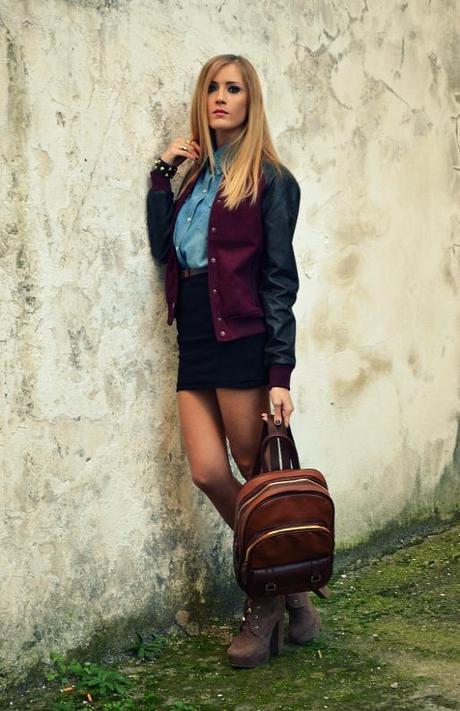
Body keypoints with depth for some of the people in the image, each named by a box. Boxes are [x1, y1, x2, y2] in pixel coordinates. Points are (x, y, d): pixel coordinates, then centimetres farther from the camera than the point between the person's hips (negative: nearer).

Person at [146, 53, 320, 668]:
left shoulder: (268, 178, -1)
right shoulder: (196, 174, 18)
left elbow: (280, 278, -6)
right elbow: (162, 248, 9)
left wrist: (280, 373, -12)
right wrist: (162, 174, 3)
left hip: (242, 341, -6)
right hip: (195, 341, 6)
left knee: (256, 475, 2)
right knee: (208, 474, 1)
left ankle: (271, 600, 17)